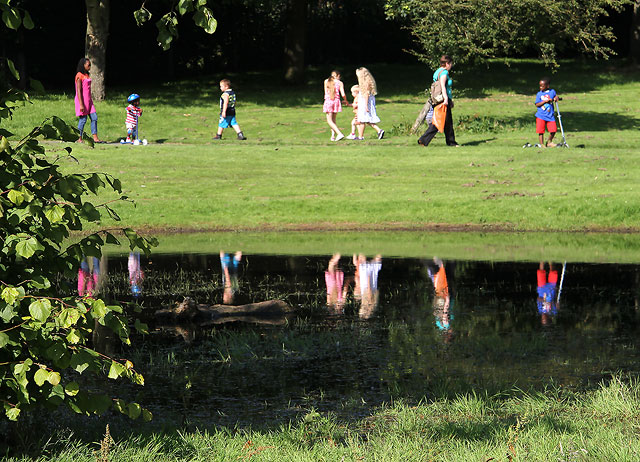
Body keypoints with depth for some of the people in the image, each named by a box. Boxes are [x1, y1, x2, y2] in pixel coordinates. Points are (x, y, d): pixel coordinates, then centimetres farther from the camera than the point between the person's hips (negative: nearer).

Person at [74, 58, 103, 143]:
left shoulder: (86, 75, 15)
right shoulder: (79, 75, -12)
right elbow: (79, 91, -16)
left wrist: (91, 101, 19)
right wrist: (81, 104, -20)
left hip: (88, 100, 9)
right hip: (82, 100, -9)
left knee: (94, 118, 4)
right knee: (83, 119, -4)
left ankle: (95, 138, 5)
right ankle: (79, 139, 4)